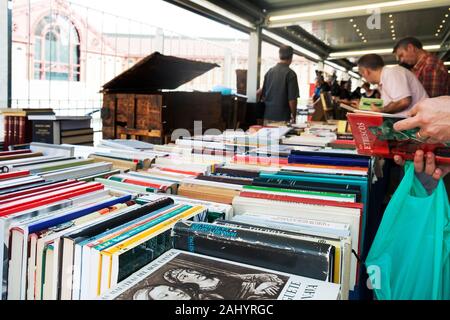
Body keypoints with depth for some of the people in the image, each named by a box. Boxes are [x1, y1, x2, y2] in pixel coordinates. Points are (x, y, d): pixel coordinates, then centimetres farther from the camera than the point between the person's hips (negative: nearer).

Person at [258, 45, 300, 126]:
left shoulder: (270, 71, 7)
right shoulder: (290, 74, -9)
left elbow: (263, 94, 13)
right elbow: (292, 99, -12)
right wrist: (294, 116, 0)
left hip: (267, 116, 6)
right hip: (282, 118, -6)